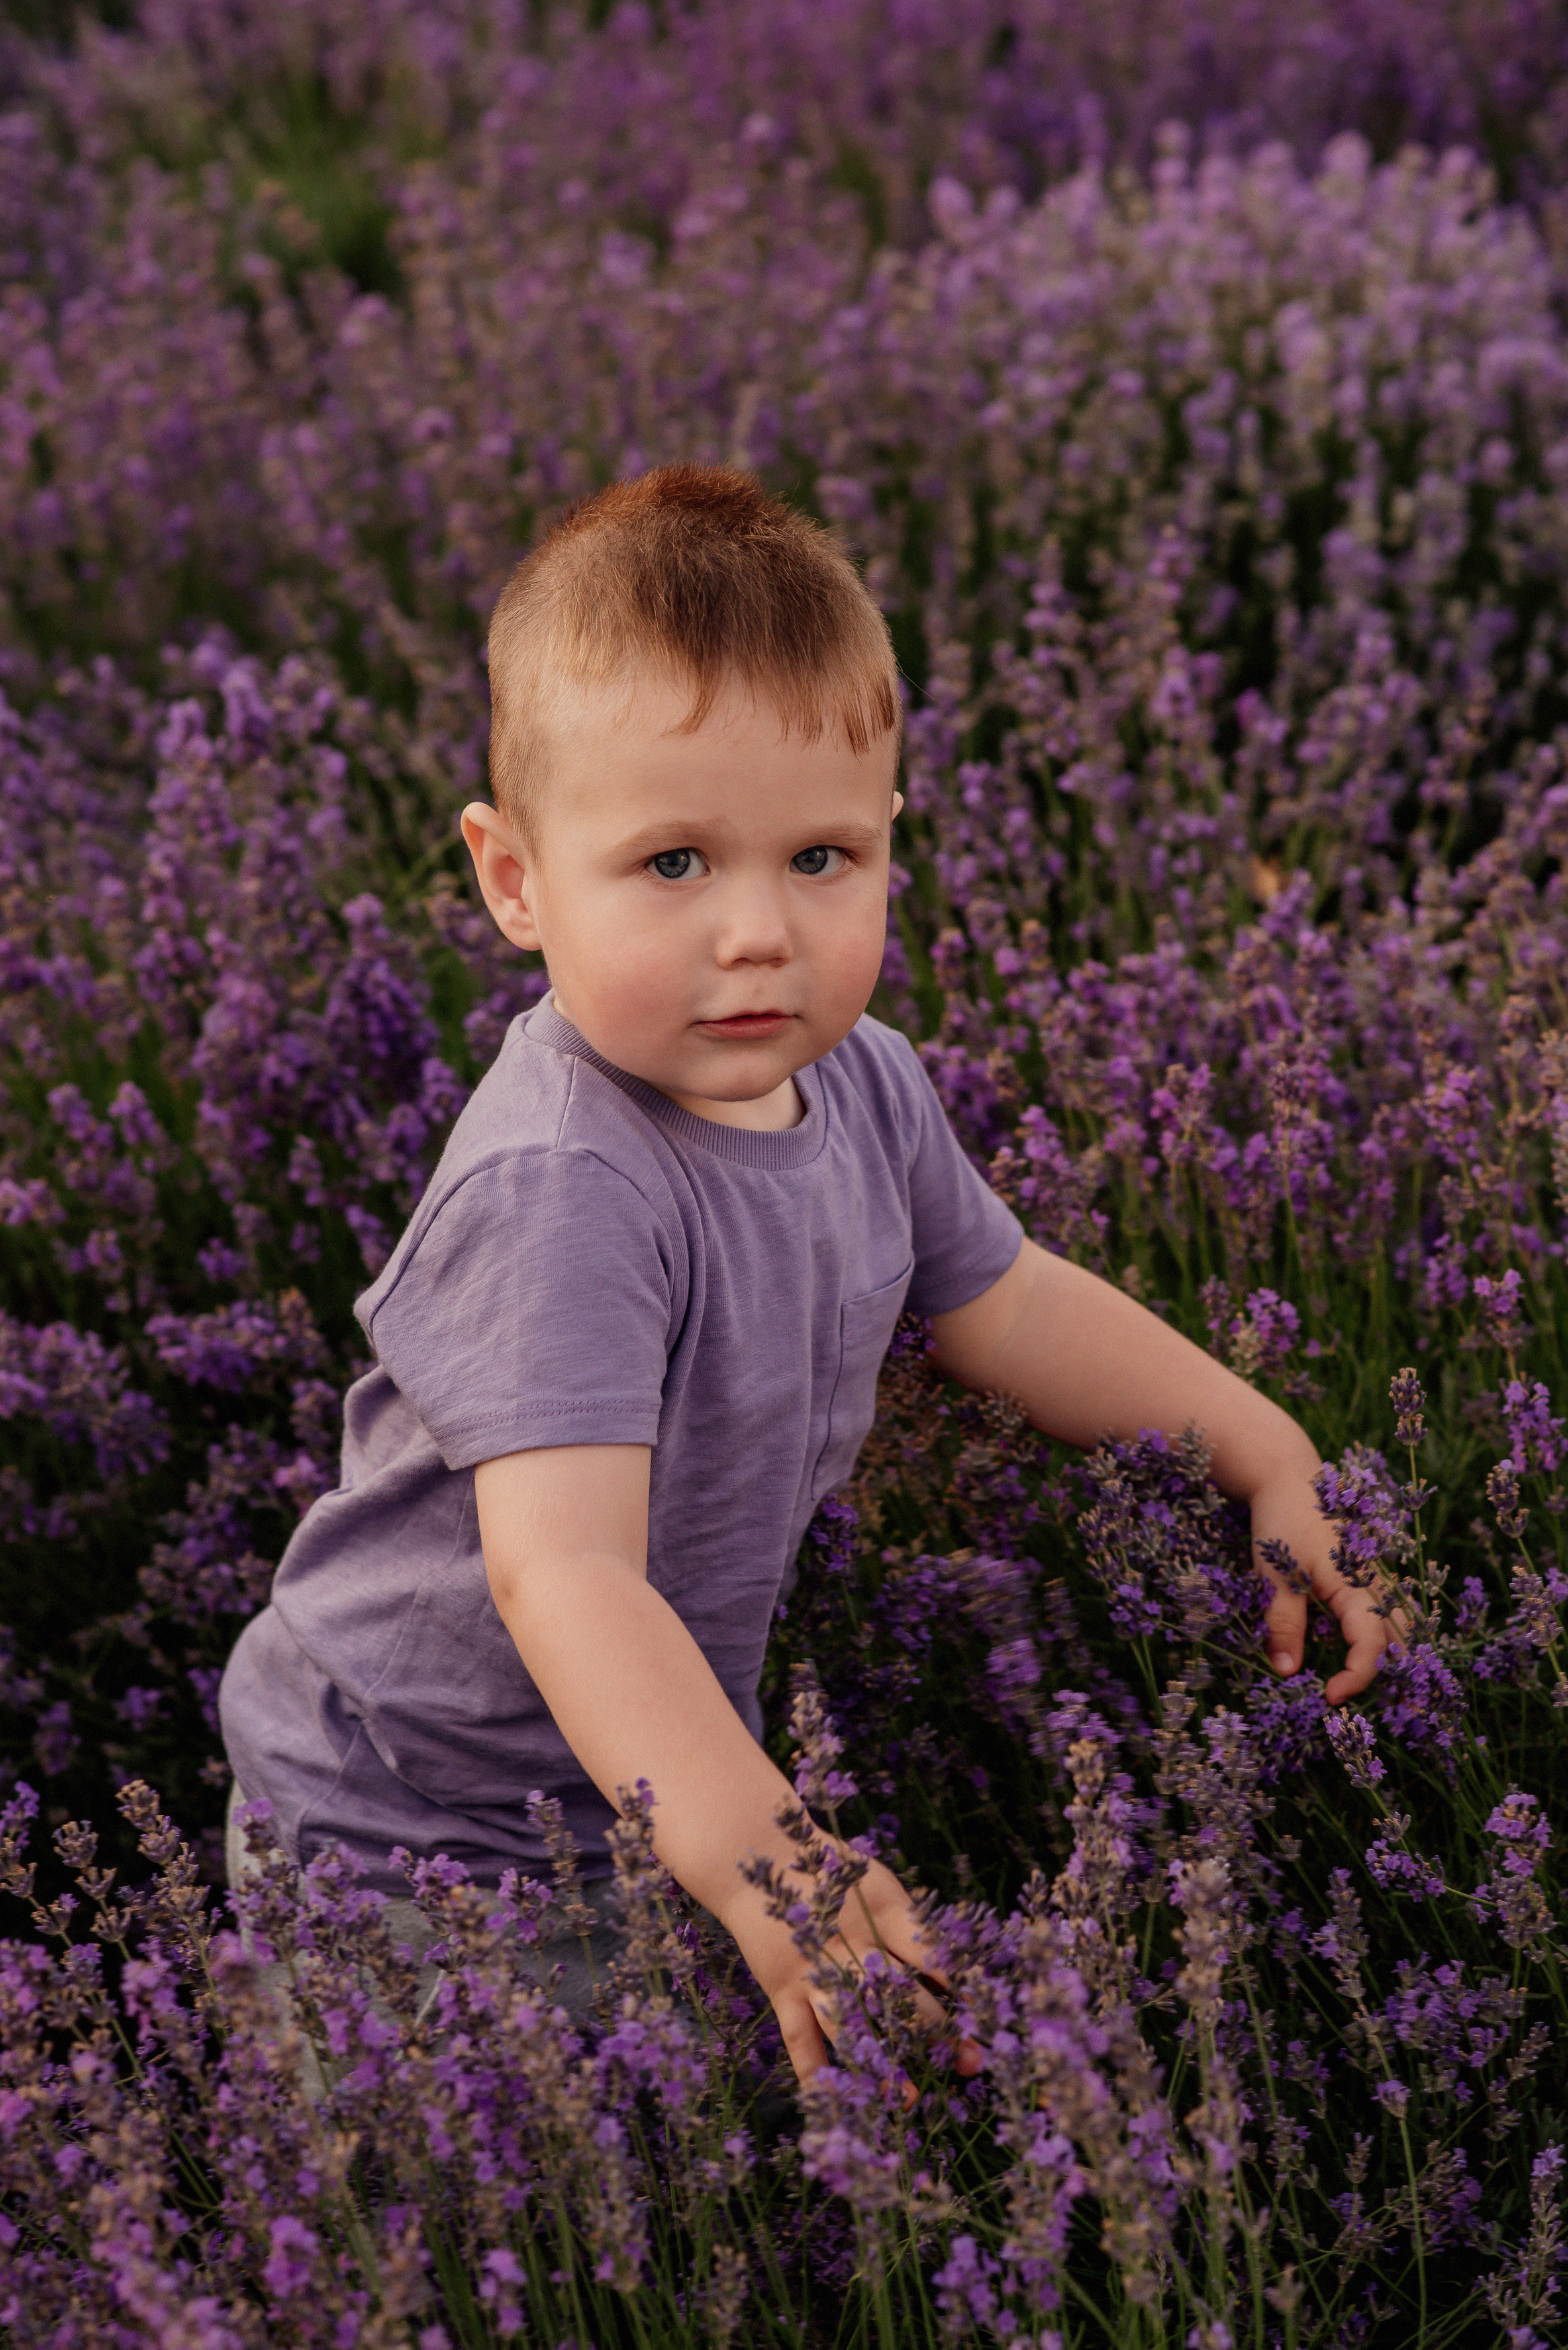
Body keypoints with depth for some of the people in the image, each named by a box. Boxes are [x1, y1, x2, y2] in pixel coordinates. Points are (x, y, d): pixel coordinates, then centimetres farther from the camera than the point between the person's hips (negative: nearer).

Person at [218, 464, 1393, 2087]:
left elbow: (1000, 1297, 14)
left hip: (652, 1771, 7)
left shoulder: (861, 1085, -6)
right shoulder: (562, 1196, -34)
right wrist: (762, 1864, -54)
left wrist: (1270, 1457, 10)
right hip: (405, 1828, -7)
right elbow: (562, 1573, -43)